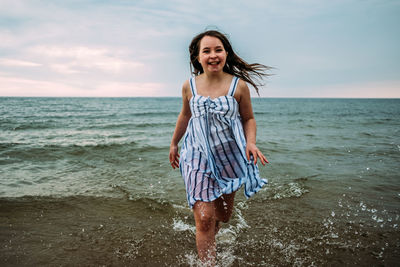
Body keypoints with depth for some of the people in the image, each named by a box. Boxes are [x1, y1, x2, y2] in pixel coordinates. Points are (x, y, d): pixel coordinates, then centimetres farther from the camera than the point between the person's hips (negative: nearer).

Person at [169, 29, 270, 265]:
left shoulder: (239, 85, -8)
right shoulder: (189, 86, -3)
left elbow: (249, 118, 3)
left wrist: (251, 142, -16)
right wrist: (174, 143, 23)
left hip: (229, 156, 1)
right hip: (198, 156, -1)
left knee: (223, 216, 19)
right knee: (204, 219, -11)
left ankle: (208, 242, 52)